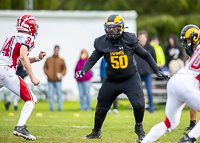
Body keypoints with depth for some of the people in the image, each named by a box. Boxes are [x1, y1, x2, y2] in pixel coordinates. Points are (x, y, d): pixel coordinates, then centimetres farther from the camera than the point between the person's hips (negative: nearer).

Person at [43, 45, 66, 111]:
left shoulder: (61, 60, 8)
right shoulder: (48, 59, 10)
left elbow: (64, 69, 13)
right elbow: (45, 67, 14)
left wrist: (62, 74, -5)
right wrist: (47, 73, -3)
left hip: (58, 80, -1)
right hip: (50, 80, 1)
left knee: (59, 94, -4)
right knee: (50, 94, -2)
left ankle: (59, 107, 0)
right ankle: (51, 108, 2)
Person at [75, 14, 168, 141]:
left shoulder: (129, 40, -12)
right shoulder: (102, 43, -8)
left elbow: (146, 55, -3)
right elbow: (93, 59, -2)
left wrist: (157, 71, -2)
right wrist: (83, 70, -20)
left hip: (130, 78, -2)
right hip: (112, 80, 2)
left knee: (139, 104, -18)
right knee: (101, 107, 8)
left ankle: (139, 128, 10)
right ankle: (96, 132, 31)